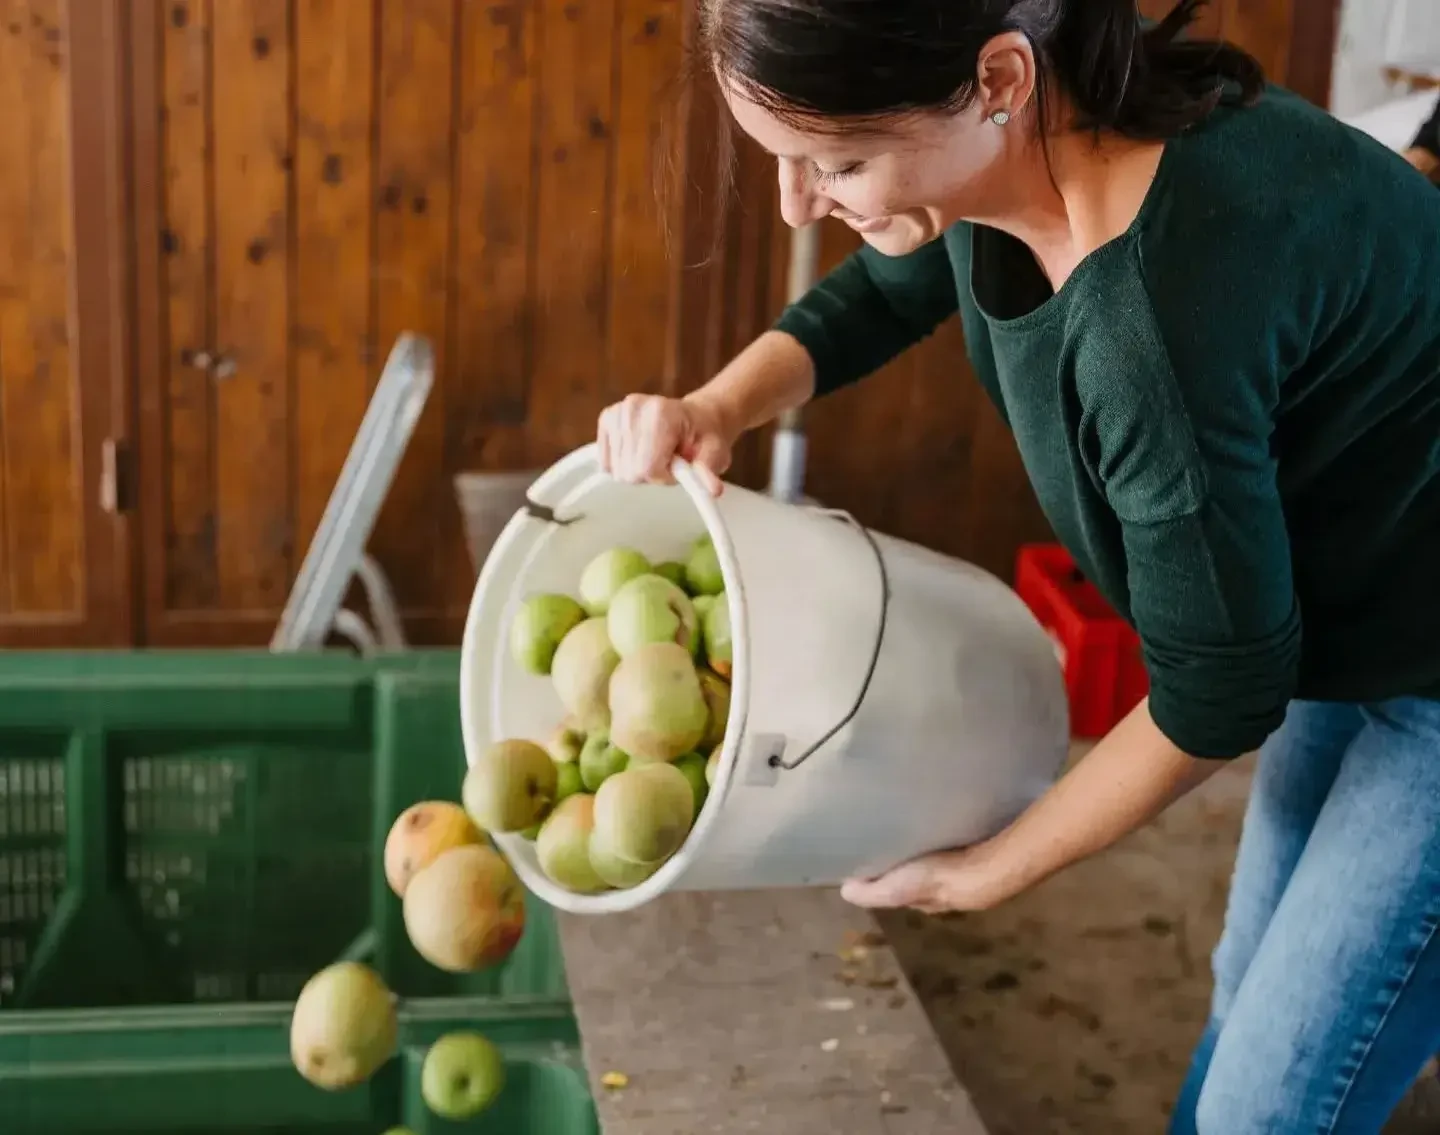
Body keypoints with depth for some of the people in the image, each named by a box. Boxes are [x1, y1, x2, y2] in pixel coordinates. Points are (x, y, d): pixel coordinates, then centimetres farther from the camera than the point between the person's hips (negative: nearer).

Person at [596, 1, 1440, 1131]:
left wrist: (990, 868, -11)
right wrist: (715, 408, -12)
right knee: (1247, 1003, 22)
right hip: (1342, 623, 8)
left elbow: (1216, 694, -26)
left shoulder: (1160, 310, -39)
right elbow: (875, 297, 8)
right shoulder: (1011, 140, -15)